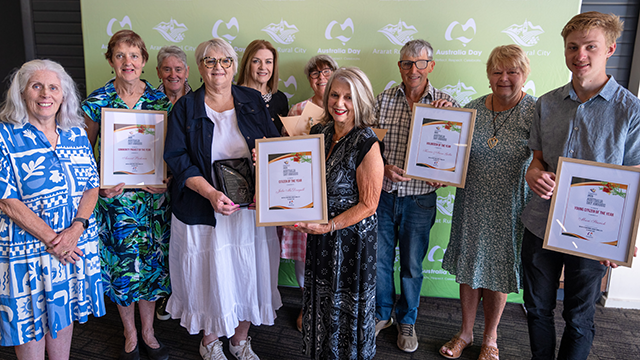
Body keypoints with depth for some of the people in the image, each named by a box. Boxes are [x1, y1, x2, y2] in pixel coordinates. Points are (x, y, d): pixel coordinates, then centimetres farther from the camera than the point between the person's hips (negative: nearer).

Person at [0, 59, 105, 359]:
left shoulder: (77, 134, 5)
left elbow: (92, 185, 3)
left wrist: (75, 229, -13)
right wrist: (52, 240, -16)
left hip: (76, 244, 4)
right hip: (27, 249, -4)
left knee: (63, 313, 18)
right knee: (29, 320, 10)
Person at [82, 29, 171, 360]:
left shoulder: (160, 100, 2)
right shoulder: (97, 102, -2)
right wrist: (99, 184, -12)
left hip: (153, 196, 1)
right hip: (113, 196, -1)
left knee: (151, 261, 10)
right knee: (122, 263, 8)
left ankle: (148, 332, 30)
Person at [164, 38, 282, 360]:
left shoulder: (253, 101, 7)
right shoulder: (185, 108, 1)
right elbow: (177, 158, -6)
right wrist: (210, 193, -20)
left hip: (252, 208, 2)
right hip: (203, 211, -2)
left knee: (249, 273, 10)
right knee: (210, 276, 8)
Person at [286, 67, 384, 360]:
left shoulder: (366, 144, -18)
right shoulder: (320, 132, 1)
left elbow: (368, 205, -17)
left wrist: (328, 227, -23)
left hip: (352, 237, -6)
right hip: (319, 232, 6)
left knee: (348, 305, 12)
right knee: (320, 300, 20)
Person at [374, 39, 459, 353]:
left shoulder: (445, 104, -2)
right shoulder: (384, 99, 1)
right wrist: (384, 166, -14)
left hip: (419, 198, -1)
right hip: (383, 194, 1)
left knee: (412, 265, 12)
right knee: (379, 258, 13)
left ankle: (406, 321, 35)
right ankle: (382, 314, 37)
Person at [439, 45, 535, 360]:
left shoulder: (536, 112, -9)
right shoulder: (472, 109, 1)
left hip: (510, 210, -2)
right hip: (471, 206, 3)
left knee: (497, 274, 12)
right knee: (468, 269, 14)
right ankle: (465, 333, 35)